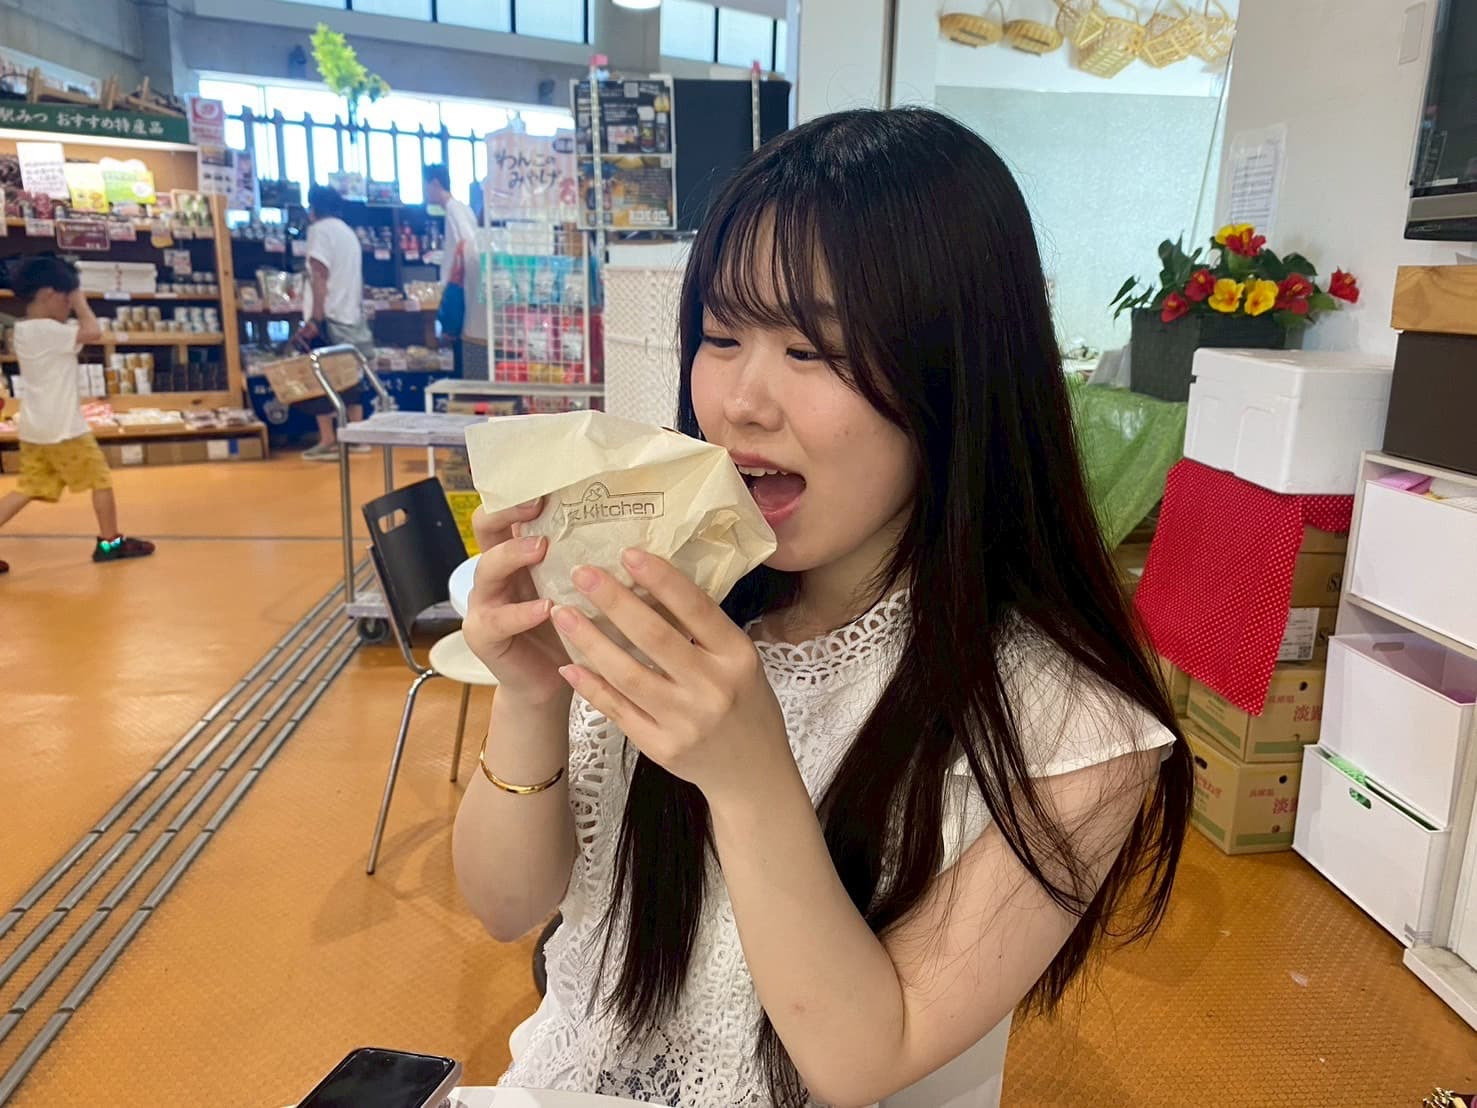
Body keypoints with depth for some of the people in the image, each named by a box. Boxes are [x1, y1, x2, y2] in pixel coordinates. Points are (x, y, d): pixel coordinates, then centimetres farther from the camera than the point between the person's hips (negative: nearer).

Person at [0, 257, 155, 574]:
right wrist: (80, 300, -12)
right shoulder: (49, 330, -19)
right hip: (62, 429, -9)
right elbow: (93, 332, -26)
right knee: (101, 479, 7)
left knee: (28, 489, 11)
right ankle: (110, 542, 17)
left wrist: (74, 304, 9)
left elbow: (79, 335, 18)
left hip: (34, 429, 9)